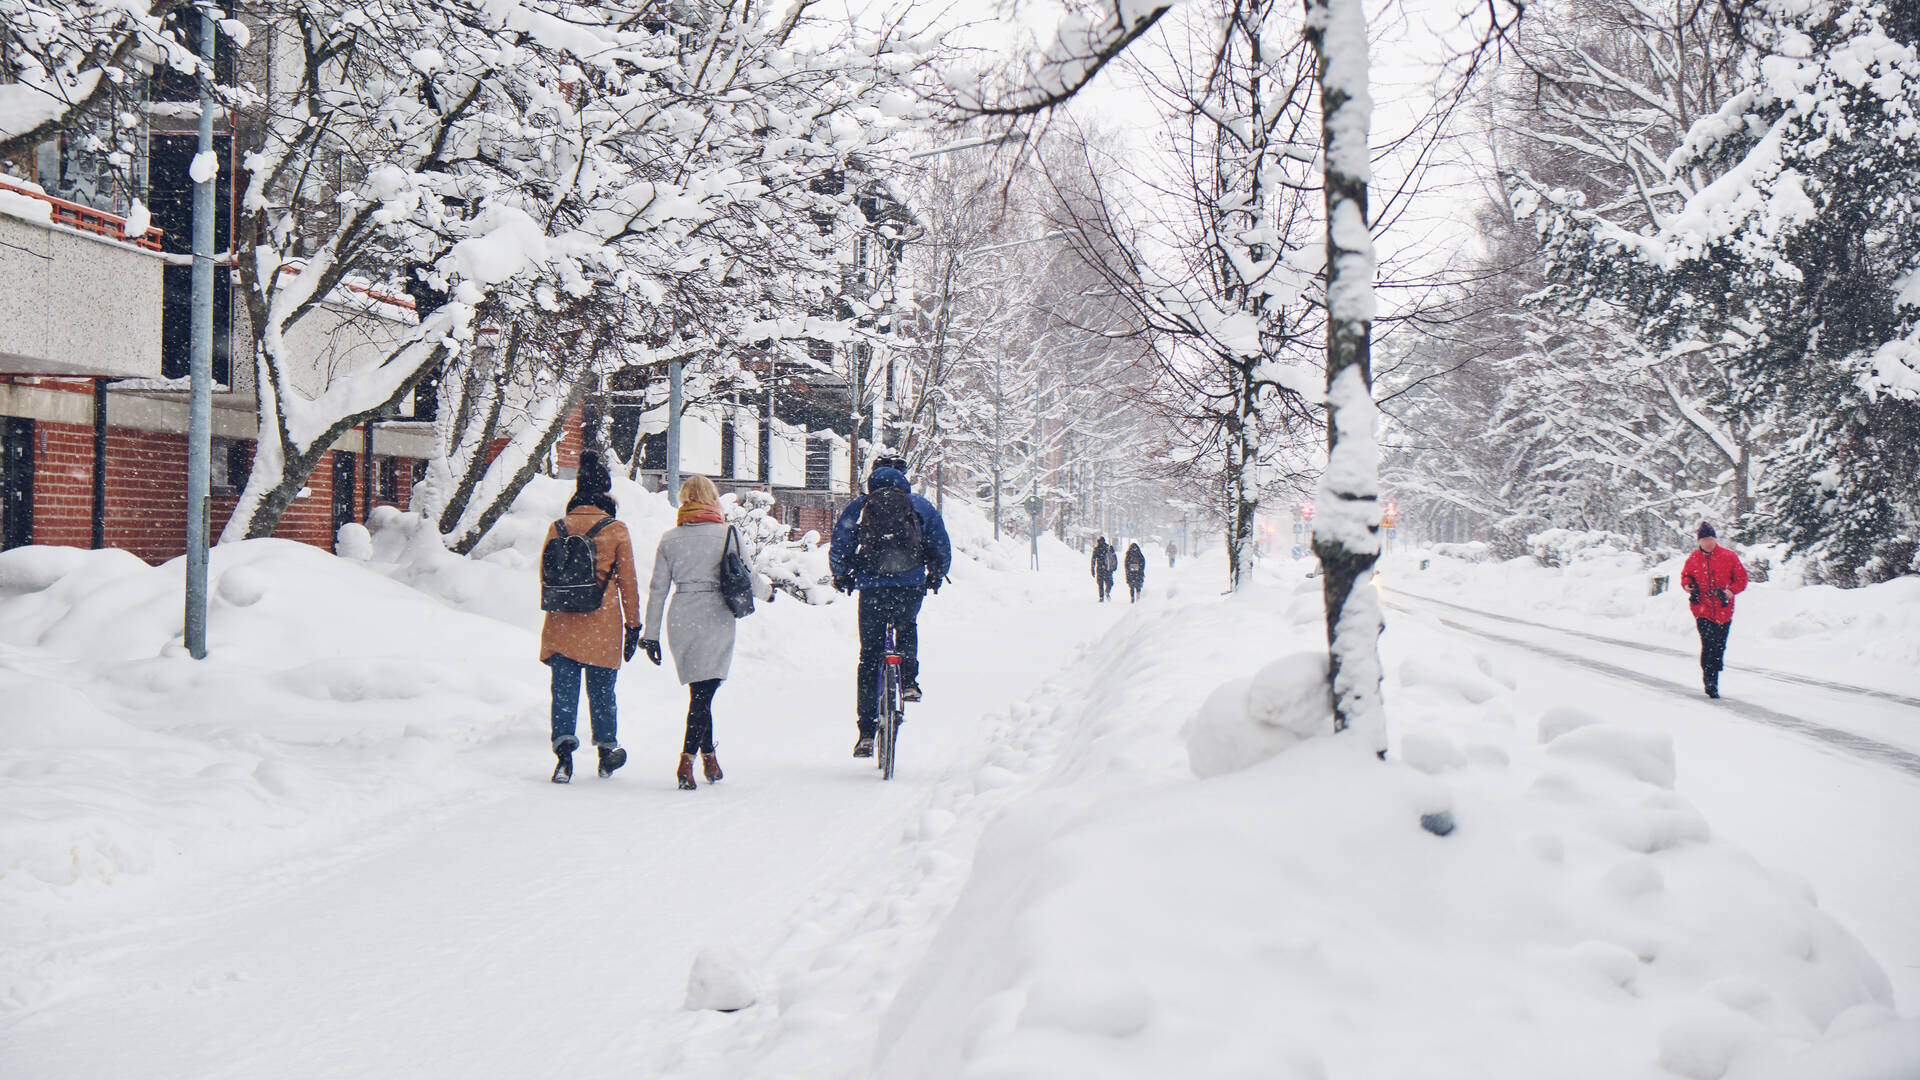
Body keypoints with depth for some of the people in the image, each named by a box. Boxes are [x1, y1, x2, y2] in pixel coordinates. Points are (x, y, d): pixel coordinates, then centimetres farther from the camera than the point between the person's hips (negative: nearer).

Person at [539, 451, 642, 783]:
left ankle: (564, 748, -14)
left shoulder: (557, 529, 3)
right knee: (602, 691, 11)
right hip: (603, 626, -1)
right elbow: (628, 582, 0)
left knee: (564, 691, 2)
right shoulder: (617, 531, -4)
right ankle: (607, 751, 23)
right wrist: (633, 625, 8)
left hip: (562, 624, 1)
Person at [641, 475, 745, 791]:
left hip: (681, 620, 3)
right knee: (704, 693, -6)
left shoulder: (669, 538, 5)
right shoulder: (727, 534, -2)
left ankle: (709, 758, 21)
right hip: (716, 618, -3)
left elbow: (658, 588, 5)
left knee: (700, 692, 16)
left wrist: (651, 634, 10)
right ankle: (687, 759, -18)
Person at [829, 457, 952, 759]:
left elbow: (838, 550, 10)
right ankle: (909, 680, 21)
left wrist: (842, 577, 29)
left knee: (869, 658, 5)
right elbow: (942, 549, 13)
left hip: (872, 588, -1)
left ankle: (866, 732, 1)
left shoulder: (858, 507, 9)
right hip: (912, 588, 1)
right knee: (907, 626, 36)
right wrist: (936, 577, 30)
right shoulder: (920, 506, 11)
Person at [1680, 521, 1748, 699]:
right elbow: (1685, 576, 20)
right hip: (1702, 609, -1)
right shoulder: (1693, 559, 4)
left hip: (1723, 610, 1)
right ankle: (1710, 682, -12)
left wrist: (1731, 591, -12)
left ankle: (1713, 681, 23)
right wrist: (1688, 585, -2)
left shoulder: (1729, 556, 0)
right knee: (1708, 644, -17)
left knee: (1719, 647, 8)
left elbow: (1741, 578, 5)